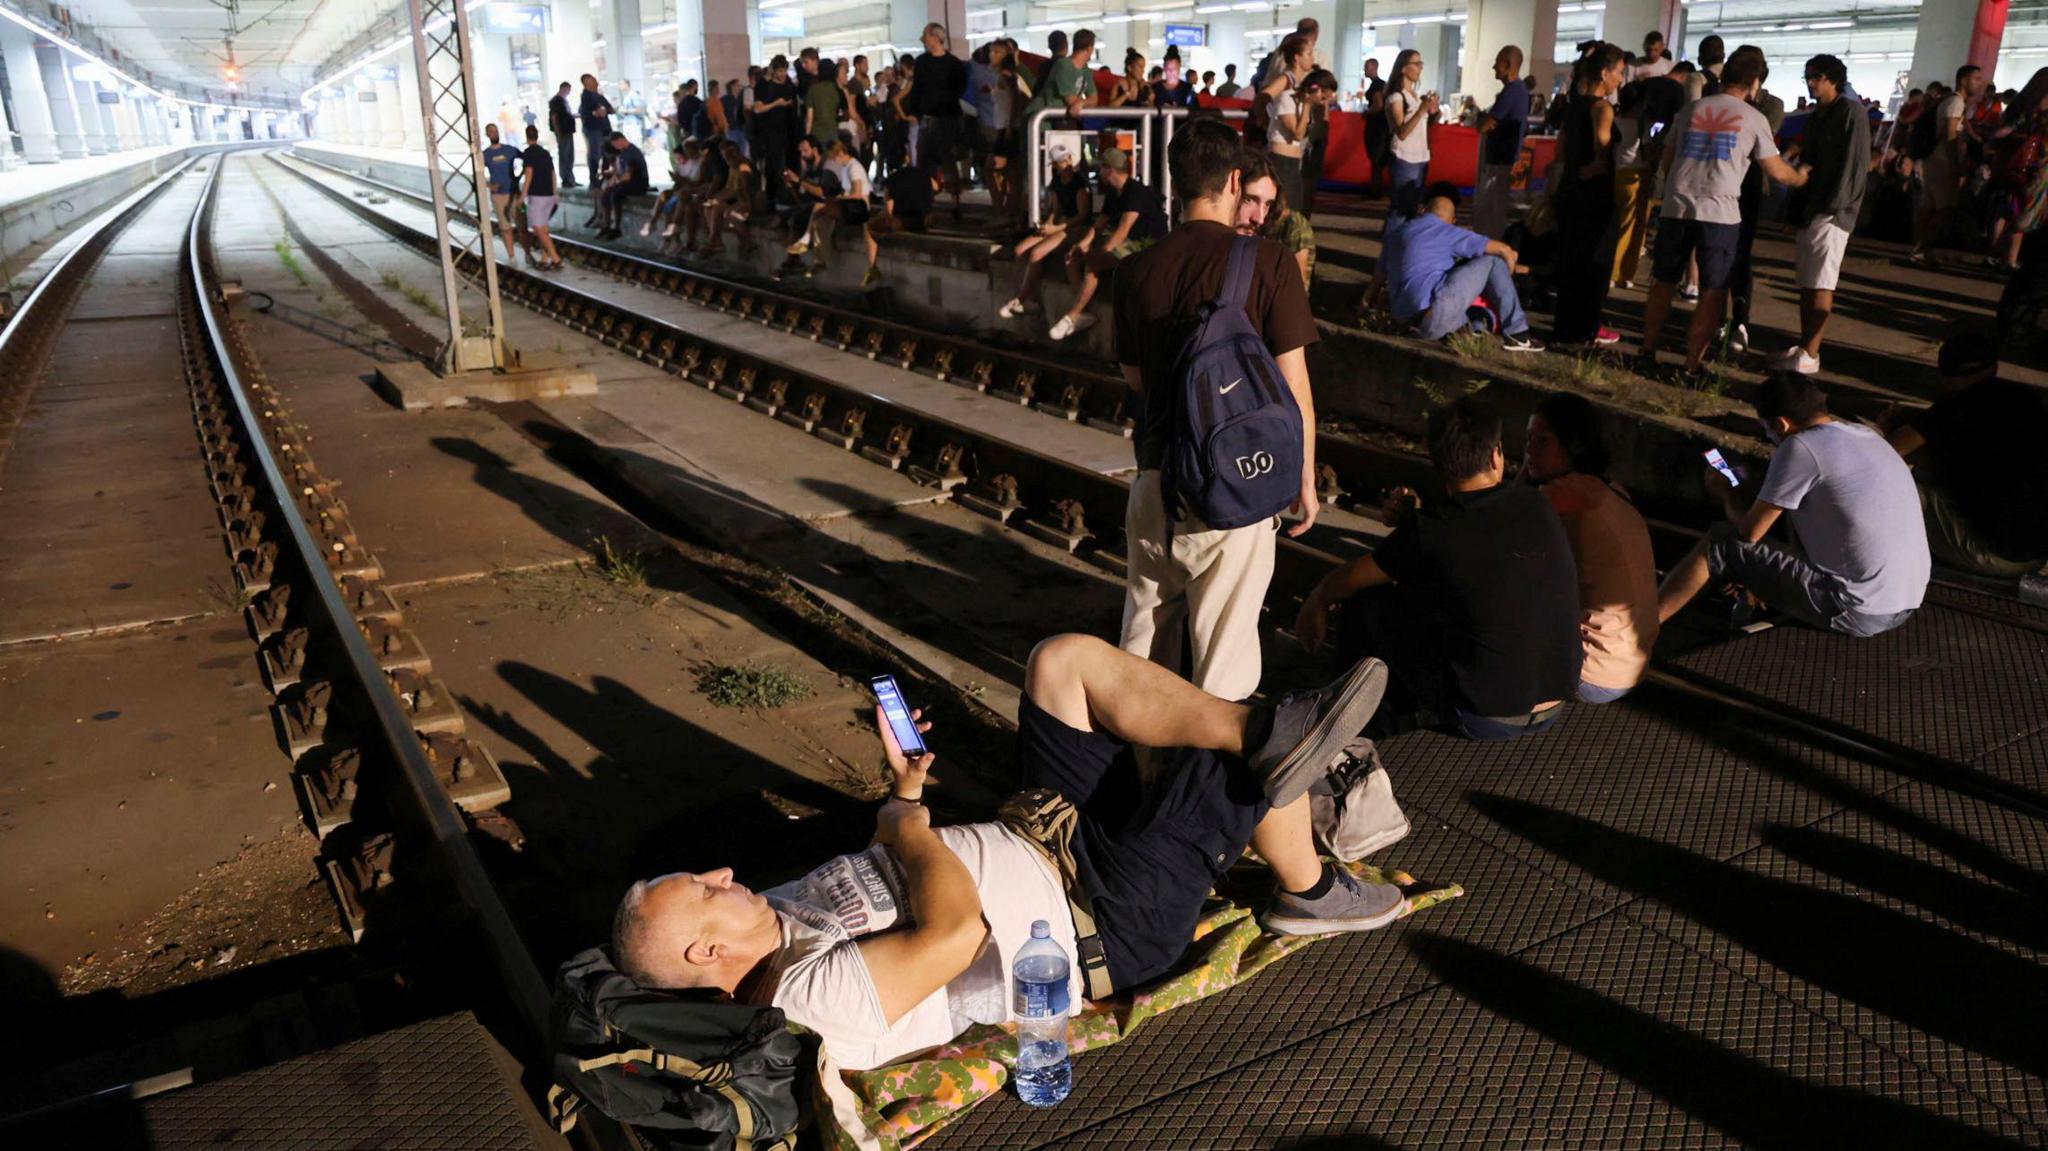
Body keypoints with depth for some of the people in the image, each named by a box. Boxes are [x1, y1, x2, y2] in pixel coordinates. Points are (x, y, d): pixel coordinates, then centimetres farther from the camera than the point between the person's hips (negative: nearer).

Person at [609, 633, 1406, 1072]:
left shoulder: (774, 918, -1)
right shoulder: (817, 999, -30)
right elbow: (956, 929, -41)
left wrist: (901, 791, -1)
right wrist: (908, 821, -23)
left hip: (1038, 835, 9)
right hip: (1100, 920, -9)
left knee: (1065, 660, -5)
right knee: (1282, 751, -15)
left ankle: (1263, 730, -5)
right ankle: (1306, 890, 16)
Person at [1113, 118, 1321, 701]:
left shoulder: (1136, 269, 2)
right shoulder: (1267, 263, -10)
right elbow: (1294, 385, -9)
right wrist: (1306, 479, 1)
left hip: (1156, 473, 4)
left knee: (1145, 624, 19)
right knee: (1224, 634, 7)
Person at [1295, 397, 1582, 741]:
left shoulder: (1429, 531, -14)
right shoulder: (1536, 506, -1)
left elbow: (1349, 580, 4)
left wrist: (1317, 600, 24)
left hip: (1484, 719, -5)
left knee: (1367, 603, 8)